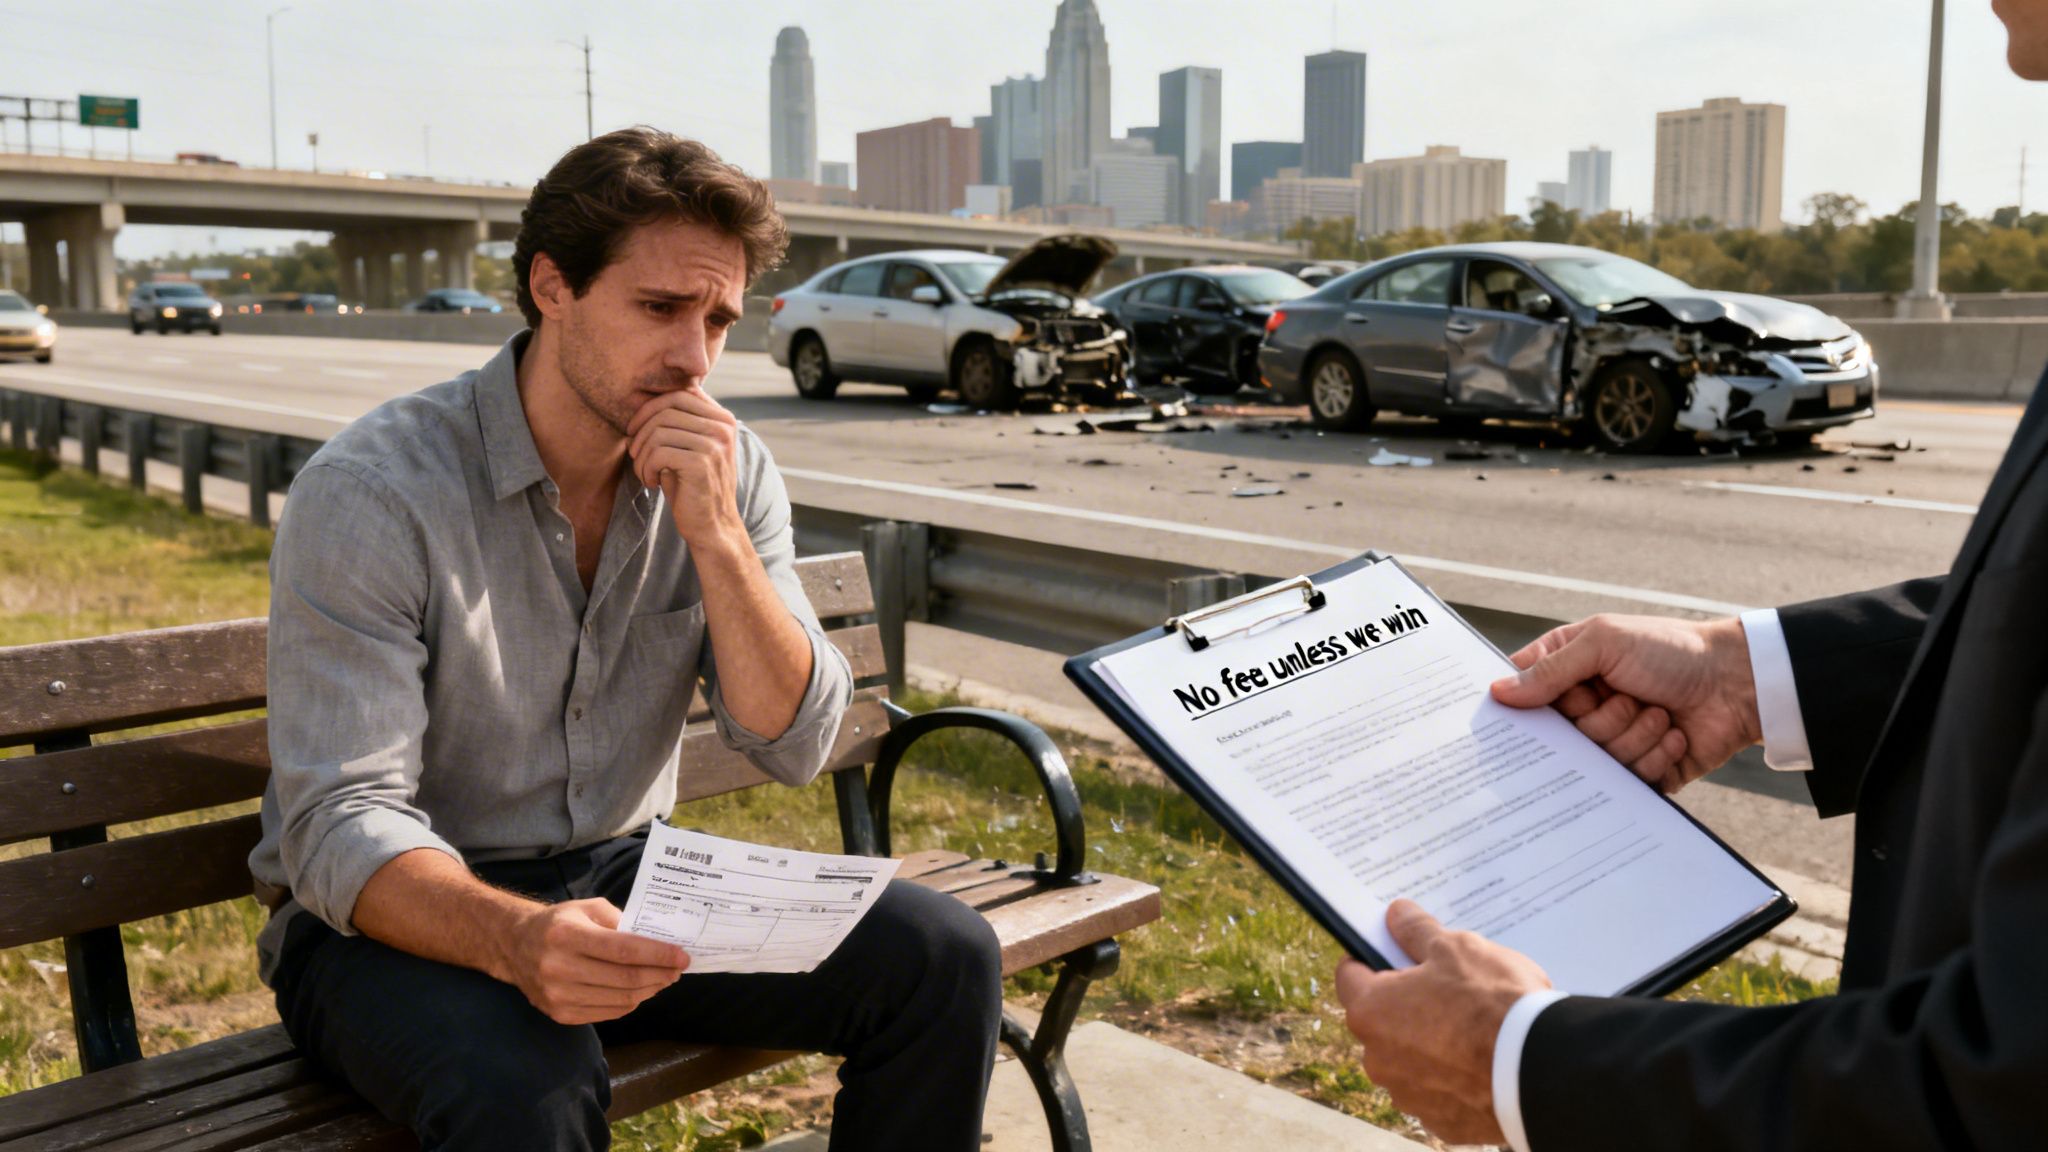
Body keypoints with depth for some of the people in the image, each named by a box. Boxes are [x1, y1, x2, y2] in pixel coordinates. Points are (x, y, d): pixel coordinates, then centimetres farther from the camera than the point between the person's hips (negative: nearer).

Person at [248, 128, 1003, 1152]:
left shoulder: (725, 471, -3)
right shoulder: (372, 490, -18)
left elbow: (794, 745, -9)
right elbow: (341, 826, -22)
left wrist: (715, 535, -23)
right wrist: (515, 940, -42)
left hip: (619, 875, 5)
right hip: (405, 914, -4)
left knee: (945, 960, -12)